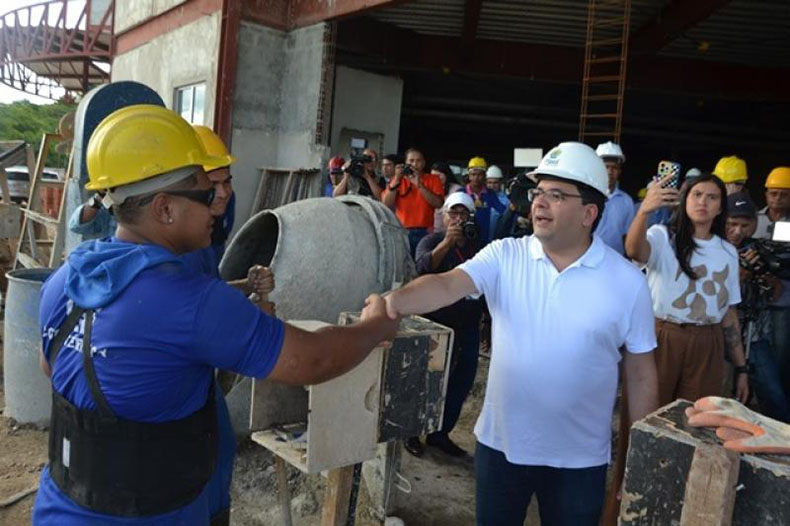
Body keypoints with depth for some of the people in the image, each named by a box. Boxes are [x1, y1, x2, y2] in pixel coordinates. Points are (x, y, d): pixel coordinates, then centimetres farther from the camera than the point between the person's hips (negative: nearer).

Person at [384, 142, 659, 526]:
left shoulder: (627, 281, -8)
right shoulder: (504, 256, -6)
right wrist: (396, 300, -42)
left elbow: (641, 374, -1)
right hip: (500, 441, 2)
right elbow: (447, 285, -22)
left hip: (579, 457, -1)